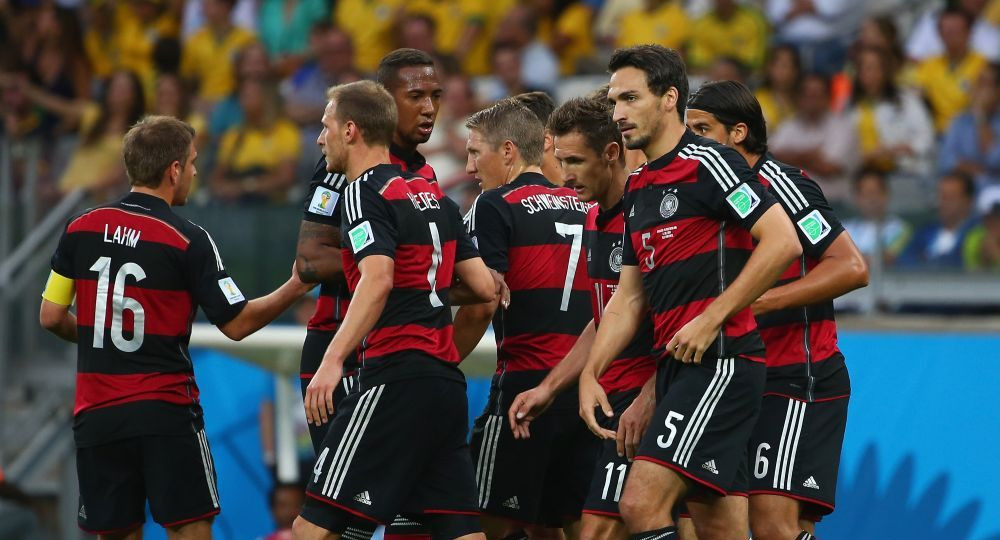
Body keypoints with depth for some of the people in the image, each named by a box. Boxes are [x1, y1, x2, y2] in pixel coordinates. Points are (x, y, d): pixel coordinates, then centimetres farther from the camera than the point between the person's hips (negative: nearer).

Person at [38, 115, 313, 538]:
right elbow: (237, 323, -5)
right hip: (166, 409, -4)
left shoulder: (81, 229, 3)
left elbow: (51, 317, 8)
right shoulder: (188, 241, -9)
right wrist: (295, 288, 7)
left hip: (95, 415, 4)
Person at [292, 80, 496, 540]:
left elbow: (378, 279, -21)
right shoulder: (434, 196, 18)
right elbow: (484, 287, 16)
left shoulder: (366, 192, -6)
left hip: (395, 373, -8)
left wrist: (332, 361, -27)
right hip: (447, 381, 8)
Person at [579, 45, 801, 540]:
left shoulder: (708, 162, -8)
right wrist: (590, 373, 9)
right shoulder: (638, 187, 19)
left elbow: (782, 241, -17)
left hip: (721, 360, -9)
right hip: (681, 369, 9)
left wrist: (712, 318, -17)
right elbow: (629, 298, 21)